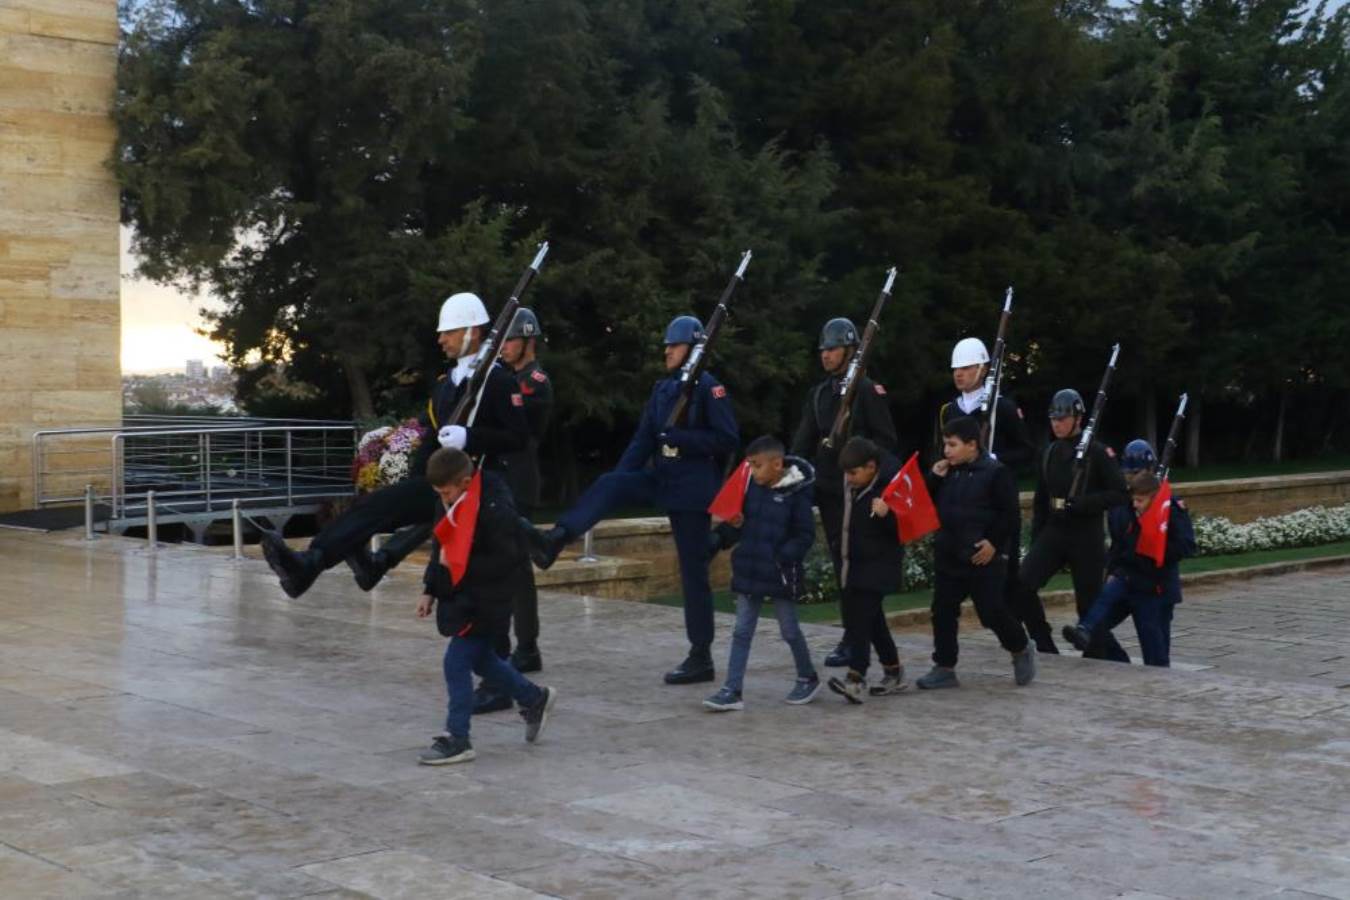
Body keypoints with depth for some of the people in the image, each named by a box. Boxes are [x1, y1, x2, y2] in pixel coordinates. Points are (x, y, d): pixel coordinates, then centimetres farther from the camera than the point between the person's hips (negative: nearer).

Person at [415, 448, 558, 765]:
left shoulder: (494, 509, -23)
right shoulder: (453, 504, 3)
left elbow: (507, 560, -24)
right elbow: (441, 548, 15)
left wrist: (459, 564, -25)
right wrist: (430, 590, 13)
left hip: (486, 603, -9)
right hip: (459, 596, 9)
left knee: (456, 663, -9)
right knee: (479, 658, 19)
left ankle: (457, 739, 2)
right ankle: (534, 698, 38)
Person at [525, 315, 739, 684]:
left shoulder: (709, 388, -10)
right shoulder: (662, 389, 10)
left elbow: (728, 440, -16)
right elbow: (643, 439, 8)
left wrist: (680, 438, -20)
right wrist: (619, 477, -2)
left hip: (692, 489, -7)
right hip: (661, 479, 7)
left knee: (693, 570, -2)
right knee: (609, 484, -17)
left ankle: (701, 658, 4)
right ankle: (554, 540, -31)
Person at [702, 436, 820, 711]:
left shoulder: (796, 494, -13)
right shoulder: (751, 488, 3)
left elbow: (805, 536, -12)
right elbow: (738, 524, 10)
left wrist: (782, 557, -22)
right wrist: (719, 538, -8)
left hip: (780, 576, -5)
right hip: (749, 572, 5)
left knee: (790, 631, 10)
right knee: (742, 632, 5)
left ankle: (808, 679, 32)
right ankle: (732, 691, 7)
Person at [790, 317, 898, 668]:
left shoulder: (868, 390, -6)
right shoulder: (818, 393, 14)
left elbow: (886, 440, -8)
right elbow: (803, 441, 10)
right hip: (828, 489, 7)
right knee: (840, 561, 10)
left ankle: (853, 639, -5)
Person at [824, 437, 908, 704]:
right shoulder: (854, 487, 7)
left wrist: (885, 514, -35)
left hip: (878, 565, -9)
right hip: (855, 562, 9)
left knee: (860, 617, -16)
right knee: (872, 619, 15)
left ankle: (856, 679, -22)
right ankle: (893, 672, 26)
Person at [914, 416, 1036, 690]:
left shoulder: (995, 472, -10)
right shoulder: (948, 472, 10)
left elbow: (1010, 513, -11)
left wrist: (994, 543, -17)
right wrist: (935, 480, -2)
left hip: (984, 557, -6)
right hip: (948, 555, 7)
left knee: (991, 612, -2)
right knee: (943, 612, 5)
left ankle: (1022, 649, 23)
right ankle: (944, 667, 12)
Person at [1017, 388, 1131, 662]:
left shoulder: (1096, 452, -8)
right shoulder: (1049, 453, 9)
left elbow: (1121, 494, -11)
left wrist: (1080, 503, -19)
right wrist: (1035, 540, 12)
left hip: (1086, 538, -5)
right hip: (1053, 533, 5)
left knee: (1089, 603, 2)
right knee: (1022, 584, -15)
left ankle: (1096, 659, 18)